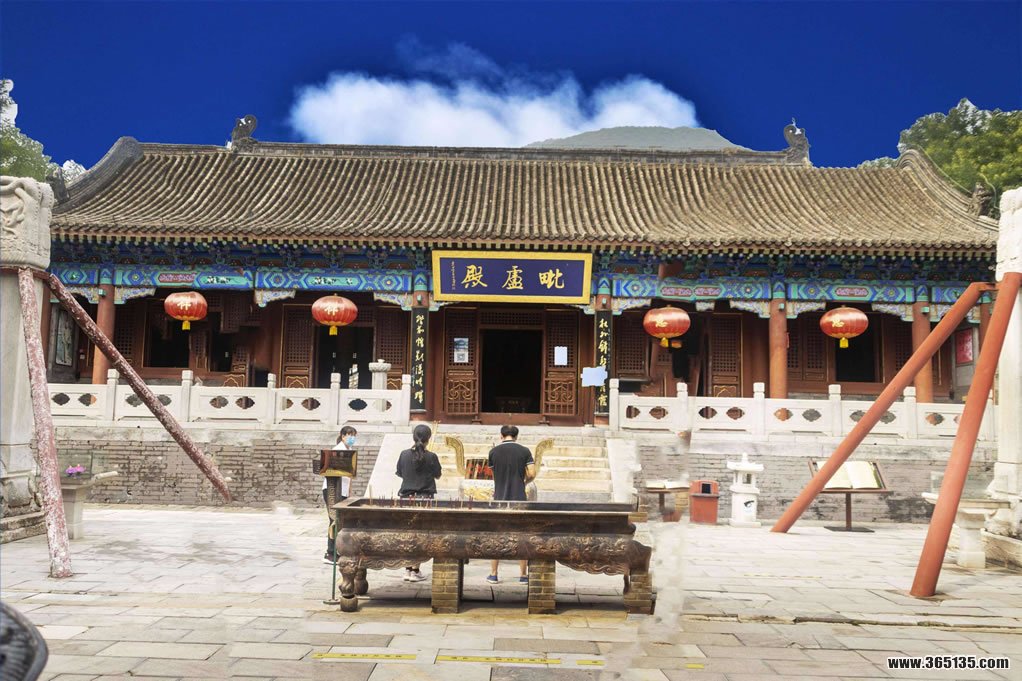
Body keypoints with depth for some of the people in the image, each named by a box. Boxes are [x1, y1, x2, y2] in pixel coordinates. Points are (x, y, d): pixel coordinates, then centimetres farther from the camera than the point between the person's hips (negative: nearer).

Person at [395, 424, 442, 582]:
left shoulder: (405, 454, -2)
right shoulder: (431, 457, -10)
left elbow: (399, 473, 10)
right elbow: (437, 474, 3)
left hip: (406, 497, 3)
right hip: (424, 498, -3)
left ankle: (407, 570, 14)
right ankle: (415, 571, 3)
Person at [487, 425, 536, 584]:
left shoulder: (493, 452, 0)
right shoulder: (524, 451, -3)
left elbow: (495, 474, 8)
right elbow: (532, 474, -7)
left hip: (500, 499, 1)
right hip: (519, 499, -1)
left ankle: (493, 575, 12)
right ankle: (524, 575, 10)